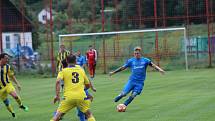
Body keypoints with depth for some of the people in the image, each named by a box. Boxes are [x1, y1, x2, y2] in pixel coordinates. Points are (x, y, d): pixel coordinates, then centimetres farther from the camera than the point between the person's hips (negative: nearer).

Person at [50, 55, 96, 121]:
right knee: (89, 115, 18)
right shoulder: (81, 70, 19)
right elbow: (88, 85, 26)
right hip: (81, 96, 1)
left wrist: (57, 95, -8)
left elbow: (58, 81, -8)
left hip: (68, 97, -1)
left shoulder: (63, 71, 11)